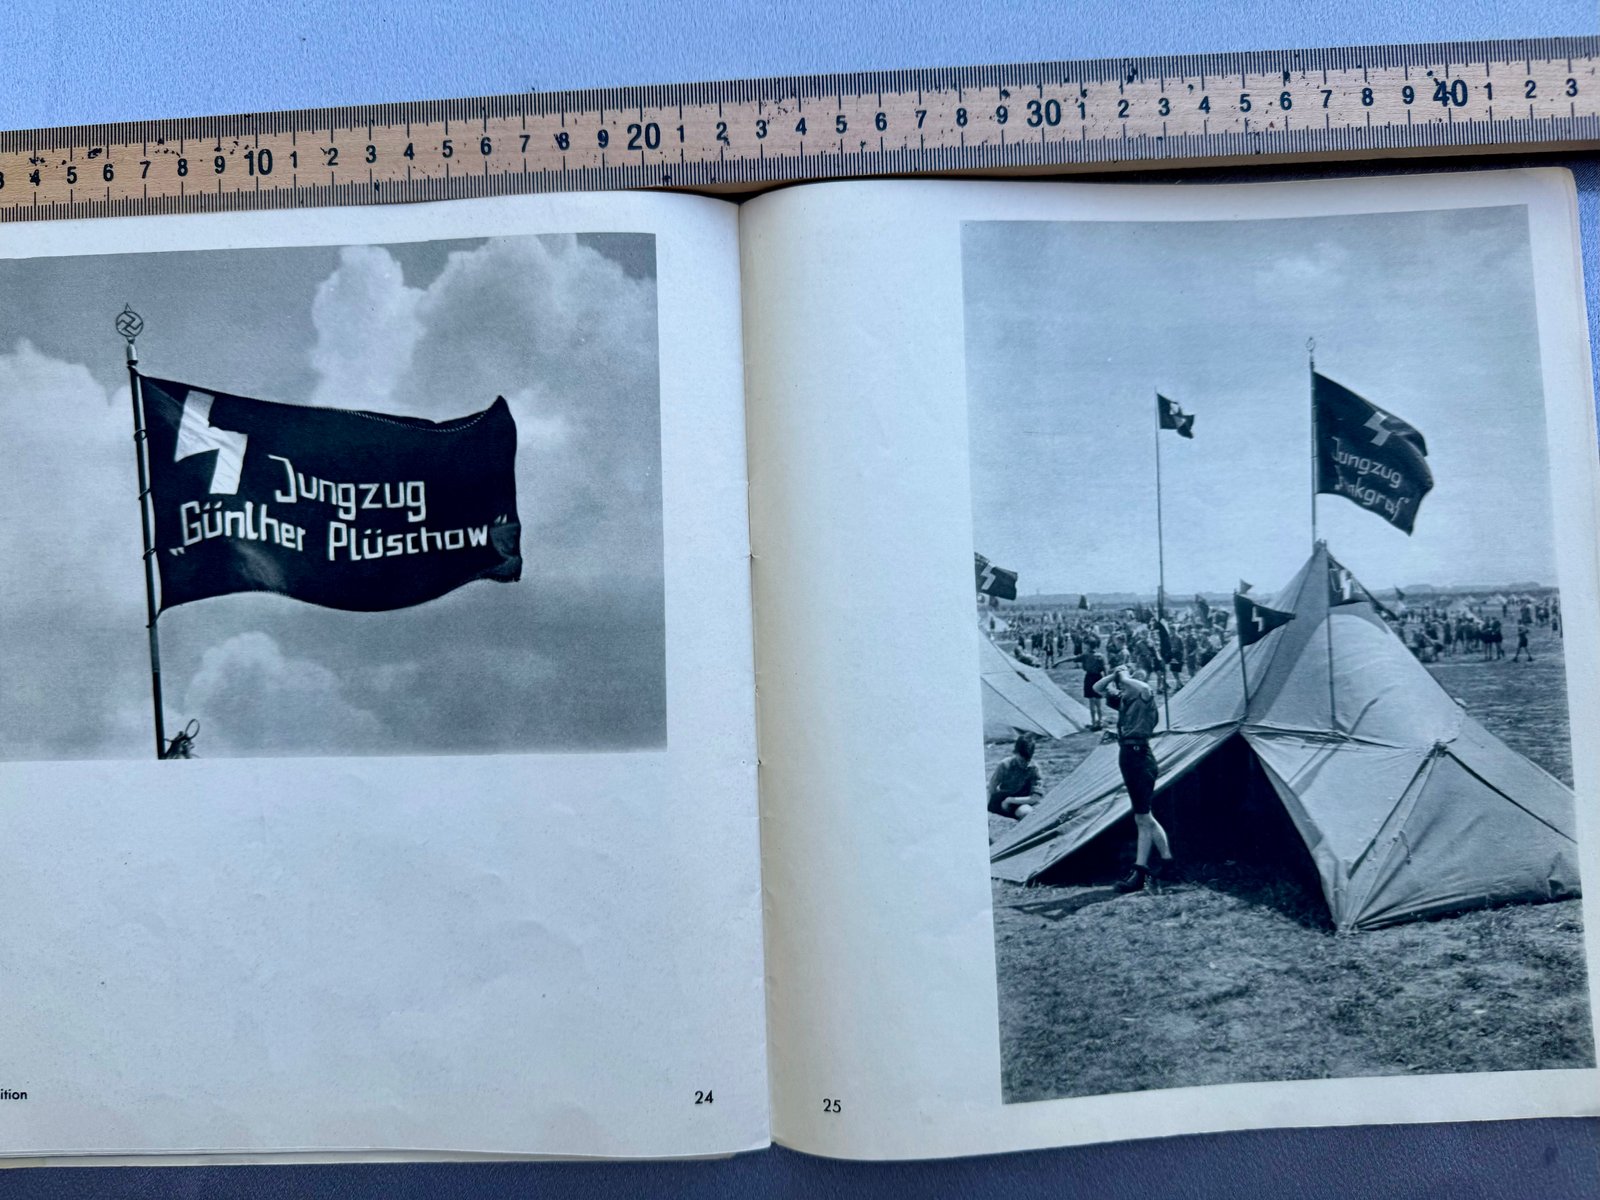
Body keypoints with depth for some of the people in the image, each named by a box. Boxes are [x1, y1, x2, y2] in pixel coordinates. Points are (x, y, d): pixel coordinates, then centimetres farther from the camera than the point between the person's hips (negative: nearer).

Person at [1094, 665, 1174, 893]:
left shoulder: (1146, 697, -7)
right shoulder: (1124, 701, 14)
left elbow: (1142, 687, -30)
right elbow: (1098, 688, 22)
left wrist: (1123, 676, -11)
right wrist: (1114, 675, 6)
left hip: (1139, 757, -9)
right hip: (1128, 755, 9)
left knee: (1142, 818, -7)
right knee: (1145, 817, 17)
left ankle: (1139, 874, -6)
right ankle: (1166, 858, 30)